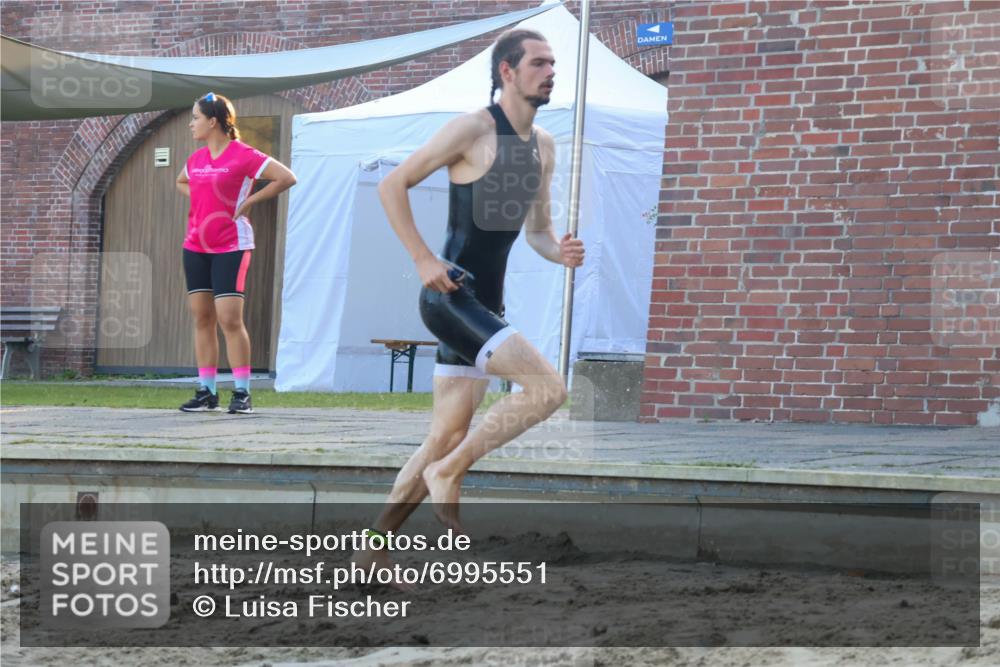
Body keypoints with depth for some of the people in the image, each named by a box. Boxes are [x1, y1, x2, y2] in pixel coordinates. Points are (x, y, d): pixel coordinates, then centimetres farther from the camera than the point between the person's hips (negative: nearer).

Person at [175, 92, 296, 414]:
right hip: (196, 246, 7)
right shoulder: (196, 159, 11)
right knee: (202, 318, 6)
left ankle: (242, 394, -5)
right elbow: (181, 182, 33)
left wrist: (249, 200, -10)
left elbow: (286, 178, -11)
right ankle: (206, 392, 11)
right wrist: (199, 199, 13)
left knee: (229, 318, -11)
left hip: (230, 246, -7)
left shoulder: (243, 155, -10)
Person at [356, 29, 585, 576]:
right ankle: (448, 473, -7)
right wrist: (423, 260, -15)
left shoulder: (543, 146, 15)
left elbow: (537, 230, 23)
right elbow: (392, 185, -8)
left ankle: (373, 549, 15)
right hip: (450, 298, -8)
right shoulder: (473, 130, -9)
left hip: (486, 305, 9)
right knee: (548, 387, -21)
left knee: (447, 439, 8)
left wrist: (559, 252, 0)